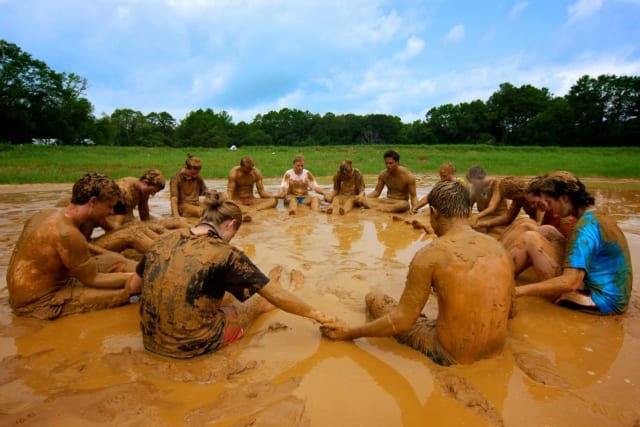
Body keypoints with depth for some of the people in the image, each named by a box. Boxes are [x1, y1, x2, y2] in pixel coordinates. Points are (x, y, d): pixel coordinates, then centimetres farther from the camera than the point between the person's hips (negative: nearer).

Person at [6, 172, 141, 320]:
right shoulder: (66, 233, -28)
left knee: (116, 261, 5)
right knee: (131, 286, -21)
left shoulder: (50, 214, -1)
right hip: (39, 302, -9)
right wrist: (133, 277, -11)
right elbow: (92, 280, -18)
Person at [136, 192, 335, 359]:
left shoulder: (165, 241, -3)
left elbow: (140, 279, 16)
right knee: (257, 302, 20)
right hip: (193, 345, -6)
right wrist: (314, 313, 2)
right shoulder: (225, 253, -20)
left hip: (151, 340, 6)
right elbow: (276, 296, -13)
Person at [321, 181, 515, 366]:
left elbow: (403, 321, -18)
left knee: (374, 298, 11)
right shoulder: (498, 246, -3)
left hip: (451, 357, -6)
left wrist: (349, 332, -6)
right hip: (496, 353, 7)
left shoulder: (430, 254, -20)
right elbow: (509, 308, 10)